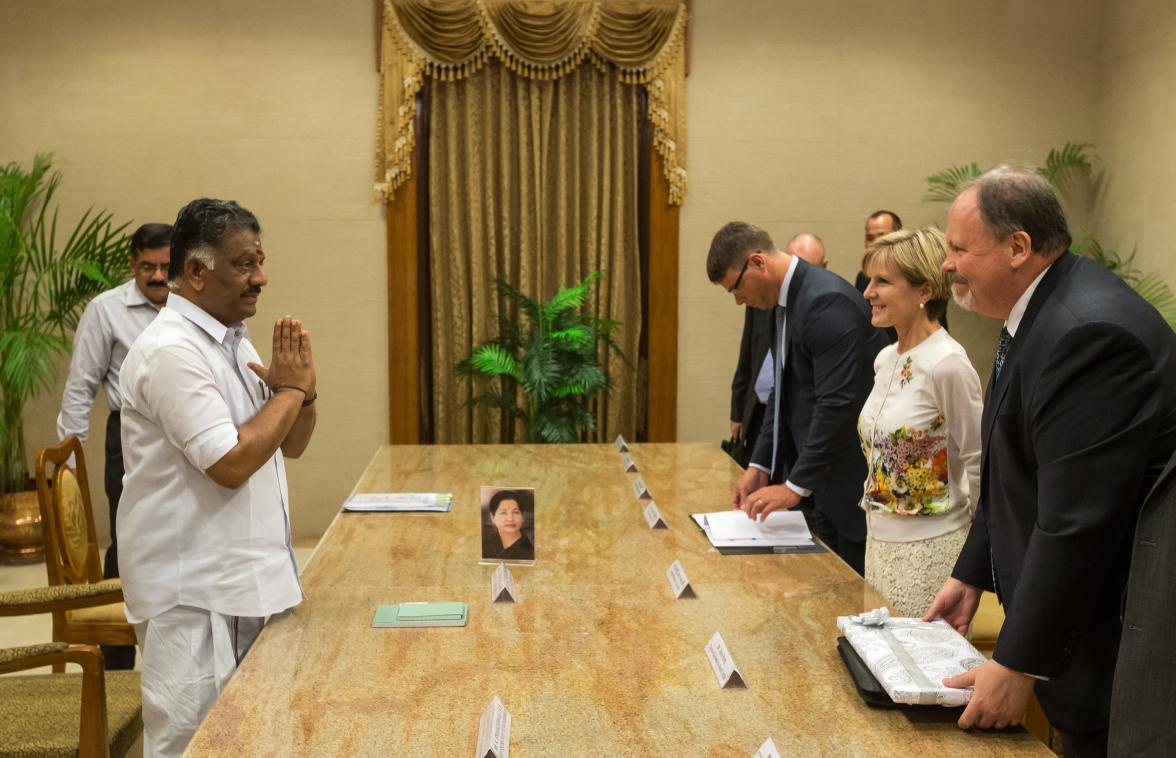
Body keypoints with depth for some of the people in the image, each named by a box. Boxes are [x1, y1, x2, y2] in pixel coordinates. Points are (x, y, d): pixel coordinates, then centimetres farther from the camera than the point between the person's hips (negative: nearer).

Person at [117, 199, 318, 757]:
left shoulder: (234, 341, 11)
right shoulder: (171, 350, -18)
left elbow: (291, 445, 15)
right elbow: (232, 463, -24)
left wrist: (301, 390, -5)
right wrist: (290, 388, -12)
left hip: (245, 575, 9)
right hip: (193, 589, -9)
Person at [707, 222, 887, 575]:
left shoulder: (827, 301, -21)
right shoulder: (785, 301, 10)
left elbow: (838, 403, -24)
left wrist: (796, 486, -20)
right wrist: (760, 466, 8)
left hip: (852, 477, -9)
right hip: (821, 480, 9)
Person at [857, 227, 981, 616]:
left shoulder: (947, 365, -19)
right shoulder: (885, 359, 6)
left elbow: (980, 462, -13)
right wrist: (877, 508, 16)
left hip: (930, 551, -8)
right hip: (880, 540, 8)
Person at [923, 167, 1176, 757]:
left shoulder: (1090, 331, -27)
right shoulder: (1038, 313, 5)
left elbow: (1077, 525, -28)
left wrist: (1018, 662, -21)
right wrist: (971, 575, 12)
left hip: (1112, 629, -9)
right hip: (1066, 603, 9)